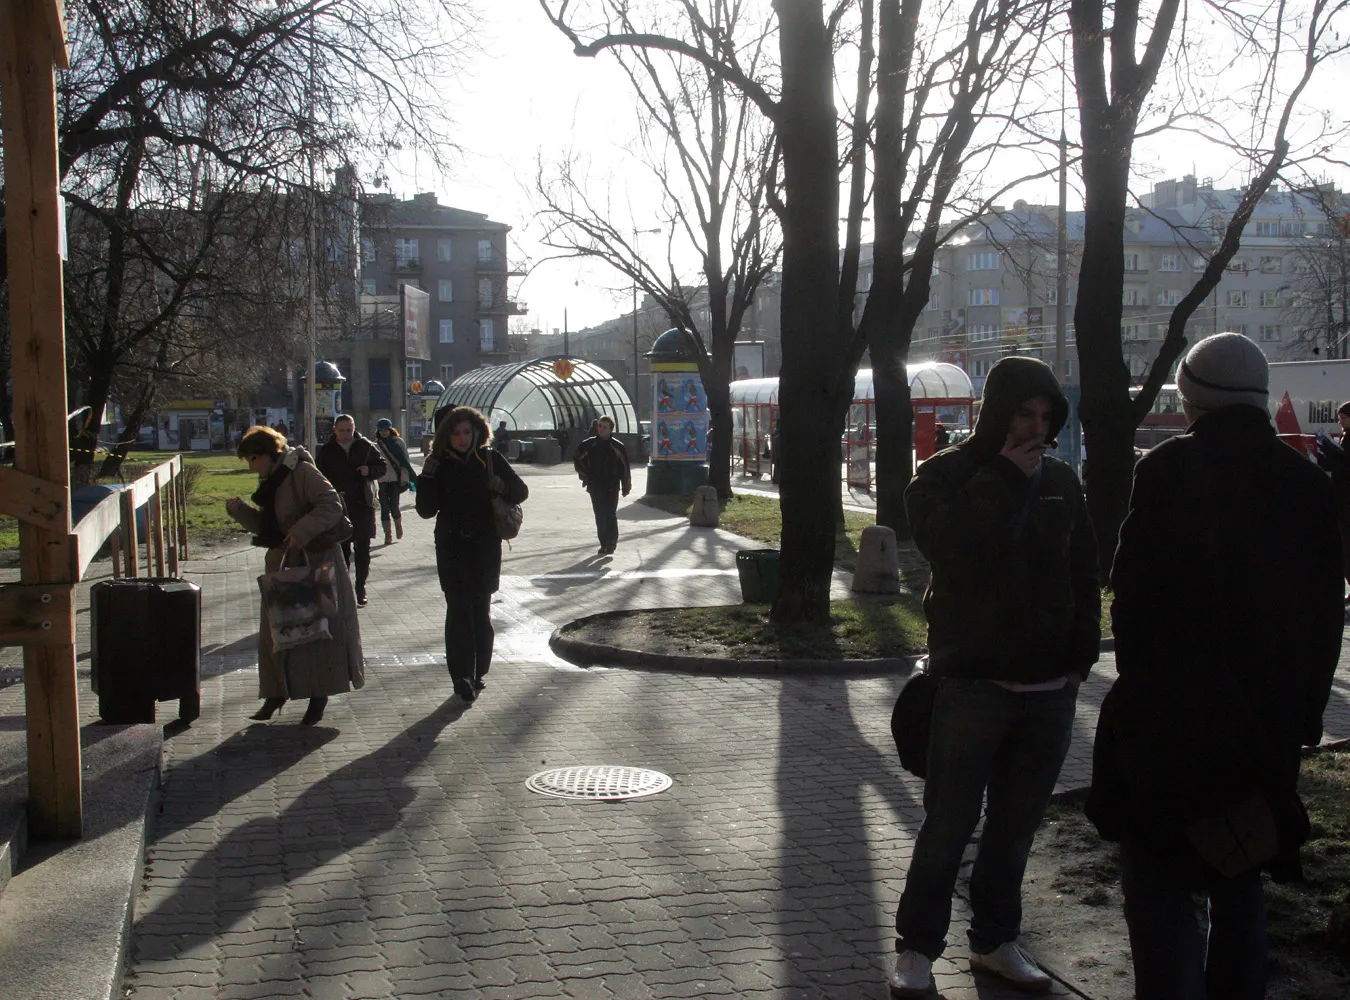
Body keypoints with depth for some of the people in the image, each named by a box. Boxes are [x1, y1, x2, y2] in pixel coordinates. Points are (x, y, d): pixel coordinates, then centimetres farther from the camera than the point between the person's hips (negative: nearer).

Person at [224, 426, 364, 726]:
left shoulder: (302, 472, -14)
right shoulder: (270, 481, 13)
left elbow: (332, 506, -24)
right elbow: (264, 525, 18)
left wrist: (302, 531, -34)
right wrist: (239, 509, 2)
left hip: (315, 561, -8)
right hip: (281, 564, 8)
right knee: (275, 631, 7)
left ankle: (319, 696, 10)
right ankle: (276, 692, 18)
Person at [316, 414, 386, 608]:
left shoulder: (365, 446, 2)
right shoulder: (326, 451, 1)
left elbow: (382, 466, 10)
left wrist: (370, 470, -11)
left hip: (362, 506, 0)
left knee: (362, 550, 3)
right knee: (342, 550, 6)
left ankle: (360, 591, 13)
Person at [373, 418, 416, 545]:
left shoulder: (399, 442, 3)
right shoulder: (376, 445, 7)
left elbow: (405, 460, 3)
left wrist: (405, 477, -2)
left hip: (396, 479, -2)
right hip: (382, 481, 2)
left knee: (394, 505, -8)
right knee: (384, 507, 0)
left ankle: (398, 525, 22)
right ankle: (388, 534, 8)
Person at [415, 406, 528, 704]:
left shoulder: (491, 460, 2)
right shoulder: (440, 465, 2)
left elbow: (521, 491, 4)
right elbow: (426, 510, -2)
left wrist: (499, 486, -16)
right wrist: (427, 476, -14)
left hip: (486, 547, 1)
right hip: (452, 548, -1)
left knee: (481, 611, 6)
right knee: (459, 610, -9)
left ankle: (478, 673, 16)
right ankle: (462, 676, -10)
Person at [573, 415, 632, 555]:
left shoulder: (617, 446, -1)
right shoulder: (589, 445, 4)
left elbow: (625, 467, 2)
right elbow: (577, 461, 14)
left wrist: (626, 486, 1)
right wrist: (586, 475, 3)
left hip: (611, 487, -3)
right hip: (595, 487, 3)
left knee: (610, 514, -9)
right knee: (600, 516, 5)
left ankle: (611, 541, -5)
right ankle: (605, 544, 13)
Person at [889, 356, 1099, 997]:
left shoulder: (1061, 483, 10)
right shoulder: (943, 477, -4)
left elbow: (1083, 576, 15)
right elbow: (954, 552, -23)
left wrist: (1079, 658, 8)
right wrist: (1005, 481, -19)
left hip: (1049, 692, 5)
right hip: (972, 686, -4)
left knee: (1016, 826, 14)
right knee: (948, 828, 2)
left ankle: (995, 941, 28)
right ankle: (917, 948, 16)